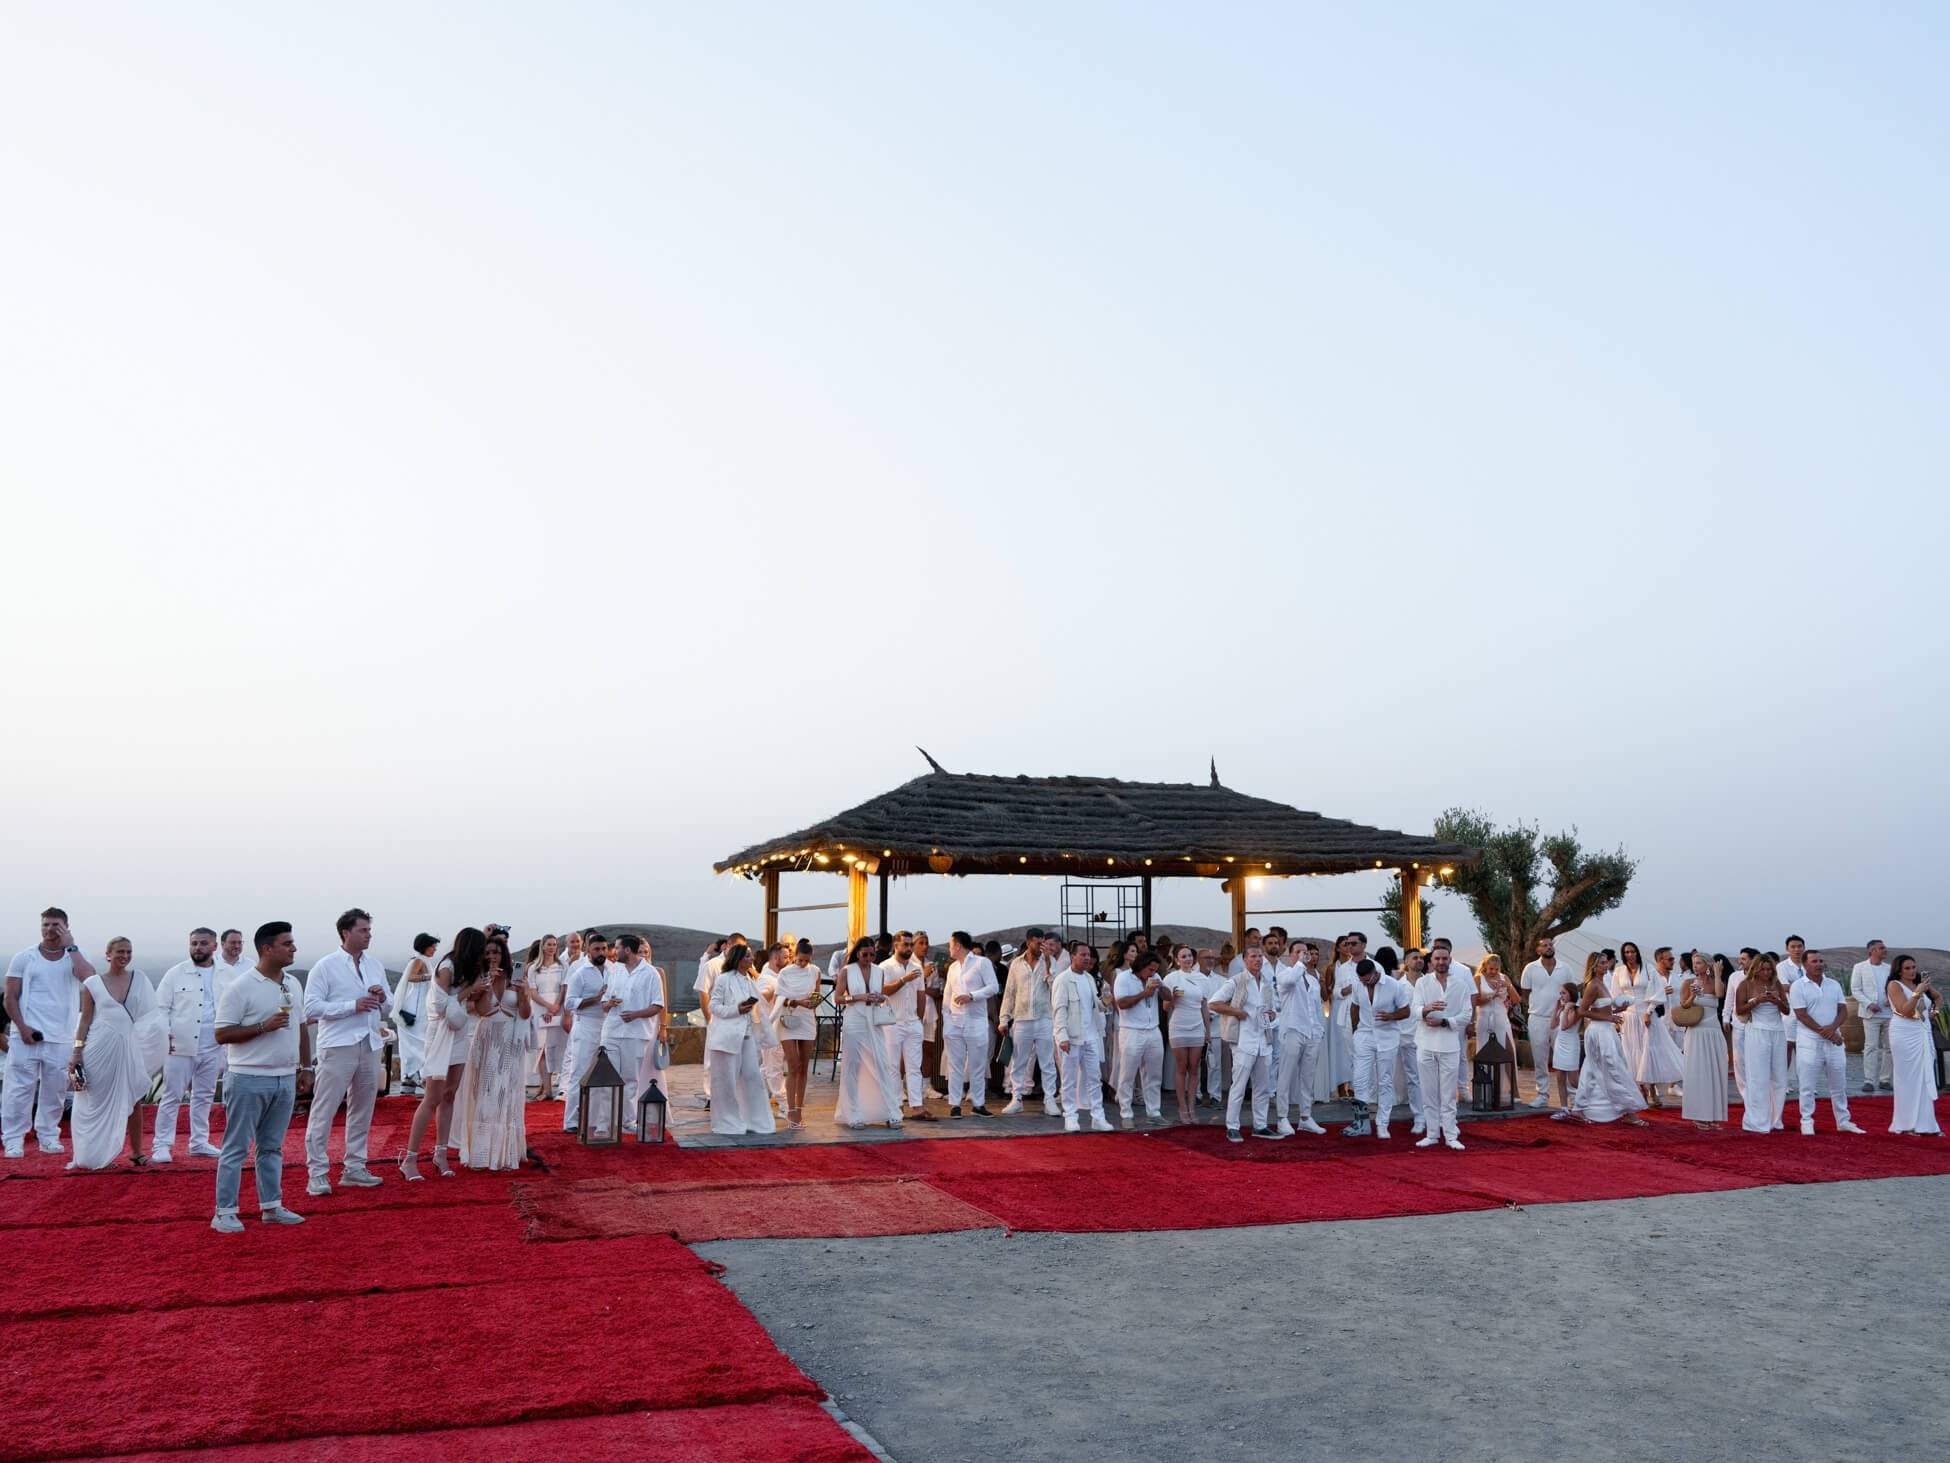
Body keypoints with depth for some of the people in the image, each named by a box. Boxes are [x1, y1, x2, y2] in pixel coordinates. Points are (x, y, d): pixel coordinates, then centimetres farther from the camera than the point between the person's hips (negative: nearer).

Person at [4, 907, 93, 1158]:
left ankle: (48, 1137, 17)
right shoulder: (24, 958, 4)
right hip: (27, 1034, -1)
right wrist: (22, 1027, -10)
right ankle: (13, 1139, 3)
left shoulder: (75, 956, 5)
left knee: (55, 1090, 6)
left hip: (61, 1037, 1)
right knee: (20, 1088, -3)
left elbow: (89, 978, -17)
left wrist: (71, 947, -13)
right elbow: (11, 998, 3)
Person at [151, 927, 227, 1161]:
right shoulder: (176, 974, -1)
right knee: (171, 1097, 0)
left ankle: (199, 1142, 21)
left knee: (204, 1096, 12)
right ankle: (161, 1146, 4)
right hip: (180, 1045, -3)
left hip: (212, 1047, 3)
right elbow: (161, 1007, 0)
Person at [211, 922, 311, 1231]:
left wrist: (305, 1067, 15)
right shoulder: (241, 988, -12)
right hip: (249, 1080, -7)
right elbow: (222, 1035, -14)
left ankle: (271, 1206, 21)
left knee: (272, 1147, 14)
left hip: (285, 1079, 7)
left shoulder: (293, 984, 10)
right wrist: (263, 1026, -22)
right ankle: (225, 1212, 6)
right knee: (236, 1149, 0)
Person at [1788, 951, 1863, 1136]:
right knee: (1808, 1085, -2)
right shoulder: (1798, 986, -4)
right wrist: (1824, 1032, -14)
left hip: (1834, 1040, 5)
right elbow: (1801, 1015, -10)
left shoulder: (1834, 985, 11)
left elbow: (1843, 1011, 5)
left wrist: (1833, 1027, -14)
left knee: (1839, 1084, 11)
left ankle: (1843, 1121, 21)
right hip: (1809, 1042, -5)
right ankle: (1807, 1122, 5)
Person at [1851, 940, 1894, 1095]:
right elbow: (1855, 989, -3)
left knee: (1889, 1047, 6)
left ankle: (1886, 1080, 14)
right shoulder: (1860, 967, 0)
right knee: (1871, 1046, -6)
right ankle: (1869, 1081, -4)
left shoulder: (1889, 968, 11)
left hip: (1889, 1013, 4)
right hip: (1871, 1014, -4)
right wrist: (1869, 1004, -14)